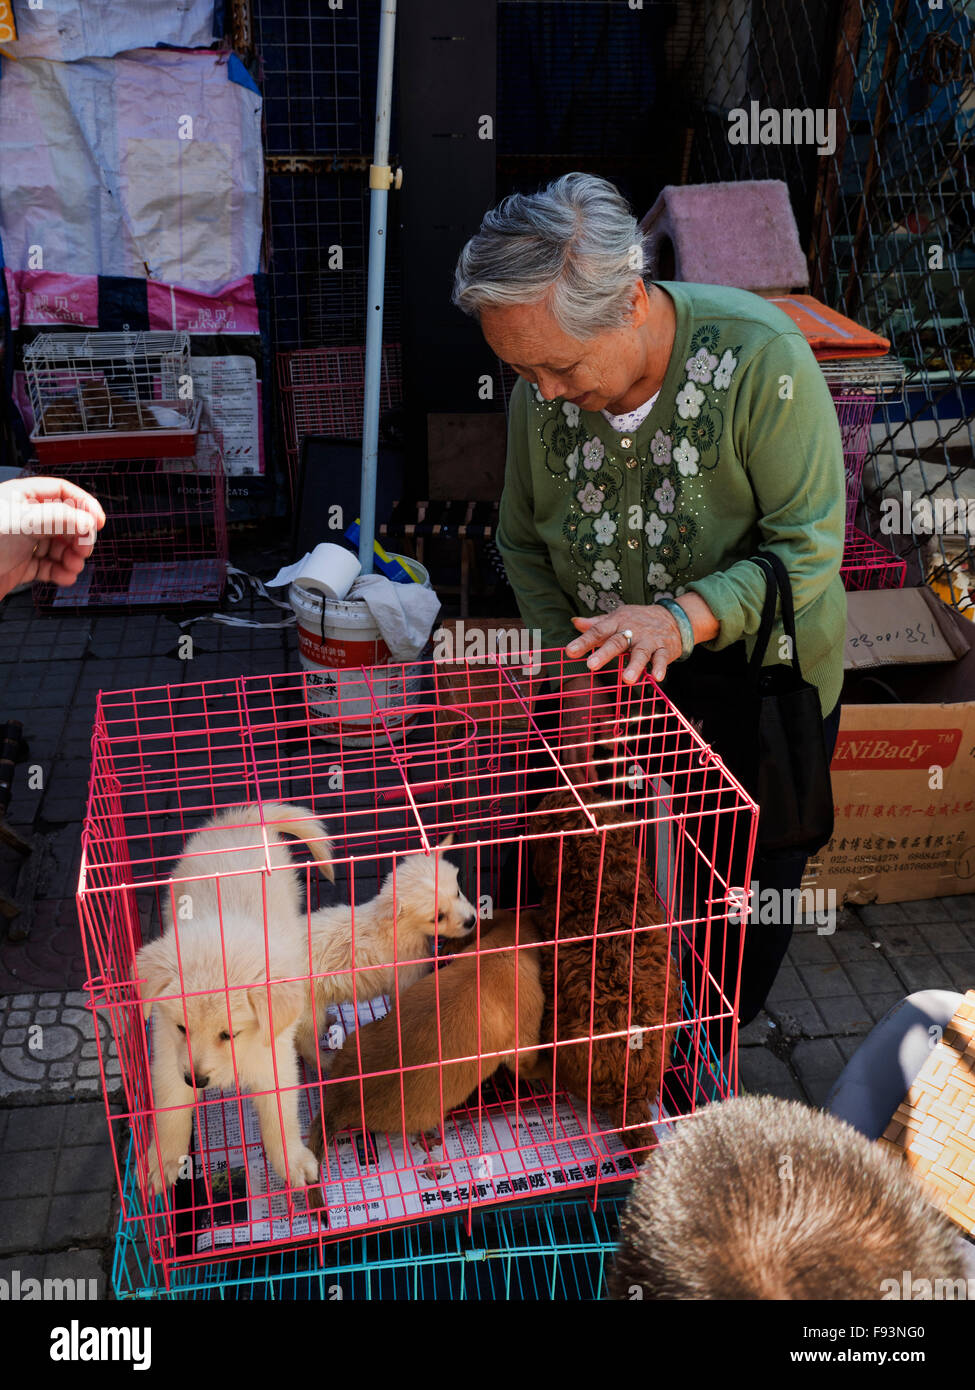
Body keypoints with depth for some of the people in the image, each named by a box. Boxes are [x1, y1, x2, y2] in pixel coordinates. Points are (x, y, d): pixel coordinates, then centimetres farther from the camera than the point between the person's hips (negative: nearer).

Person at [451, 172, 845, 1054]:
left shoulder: (760, 354, -27)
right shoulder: (544, 391, -15)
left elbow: (808, 548, -25)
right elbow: (526, 547, -1)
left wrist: (683, 617, -40)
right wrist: (575, 667, -13)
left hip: (762, 676, -2)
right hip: (619, 681, 3)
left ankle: (706, 1065, 39)